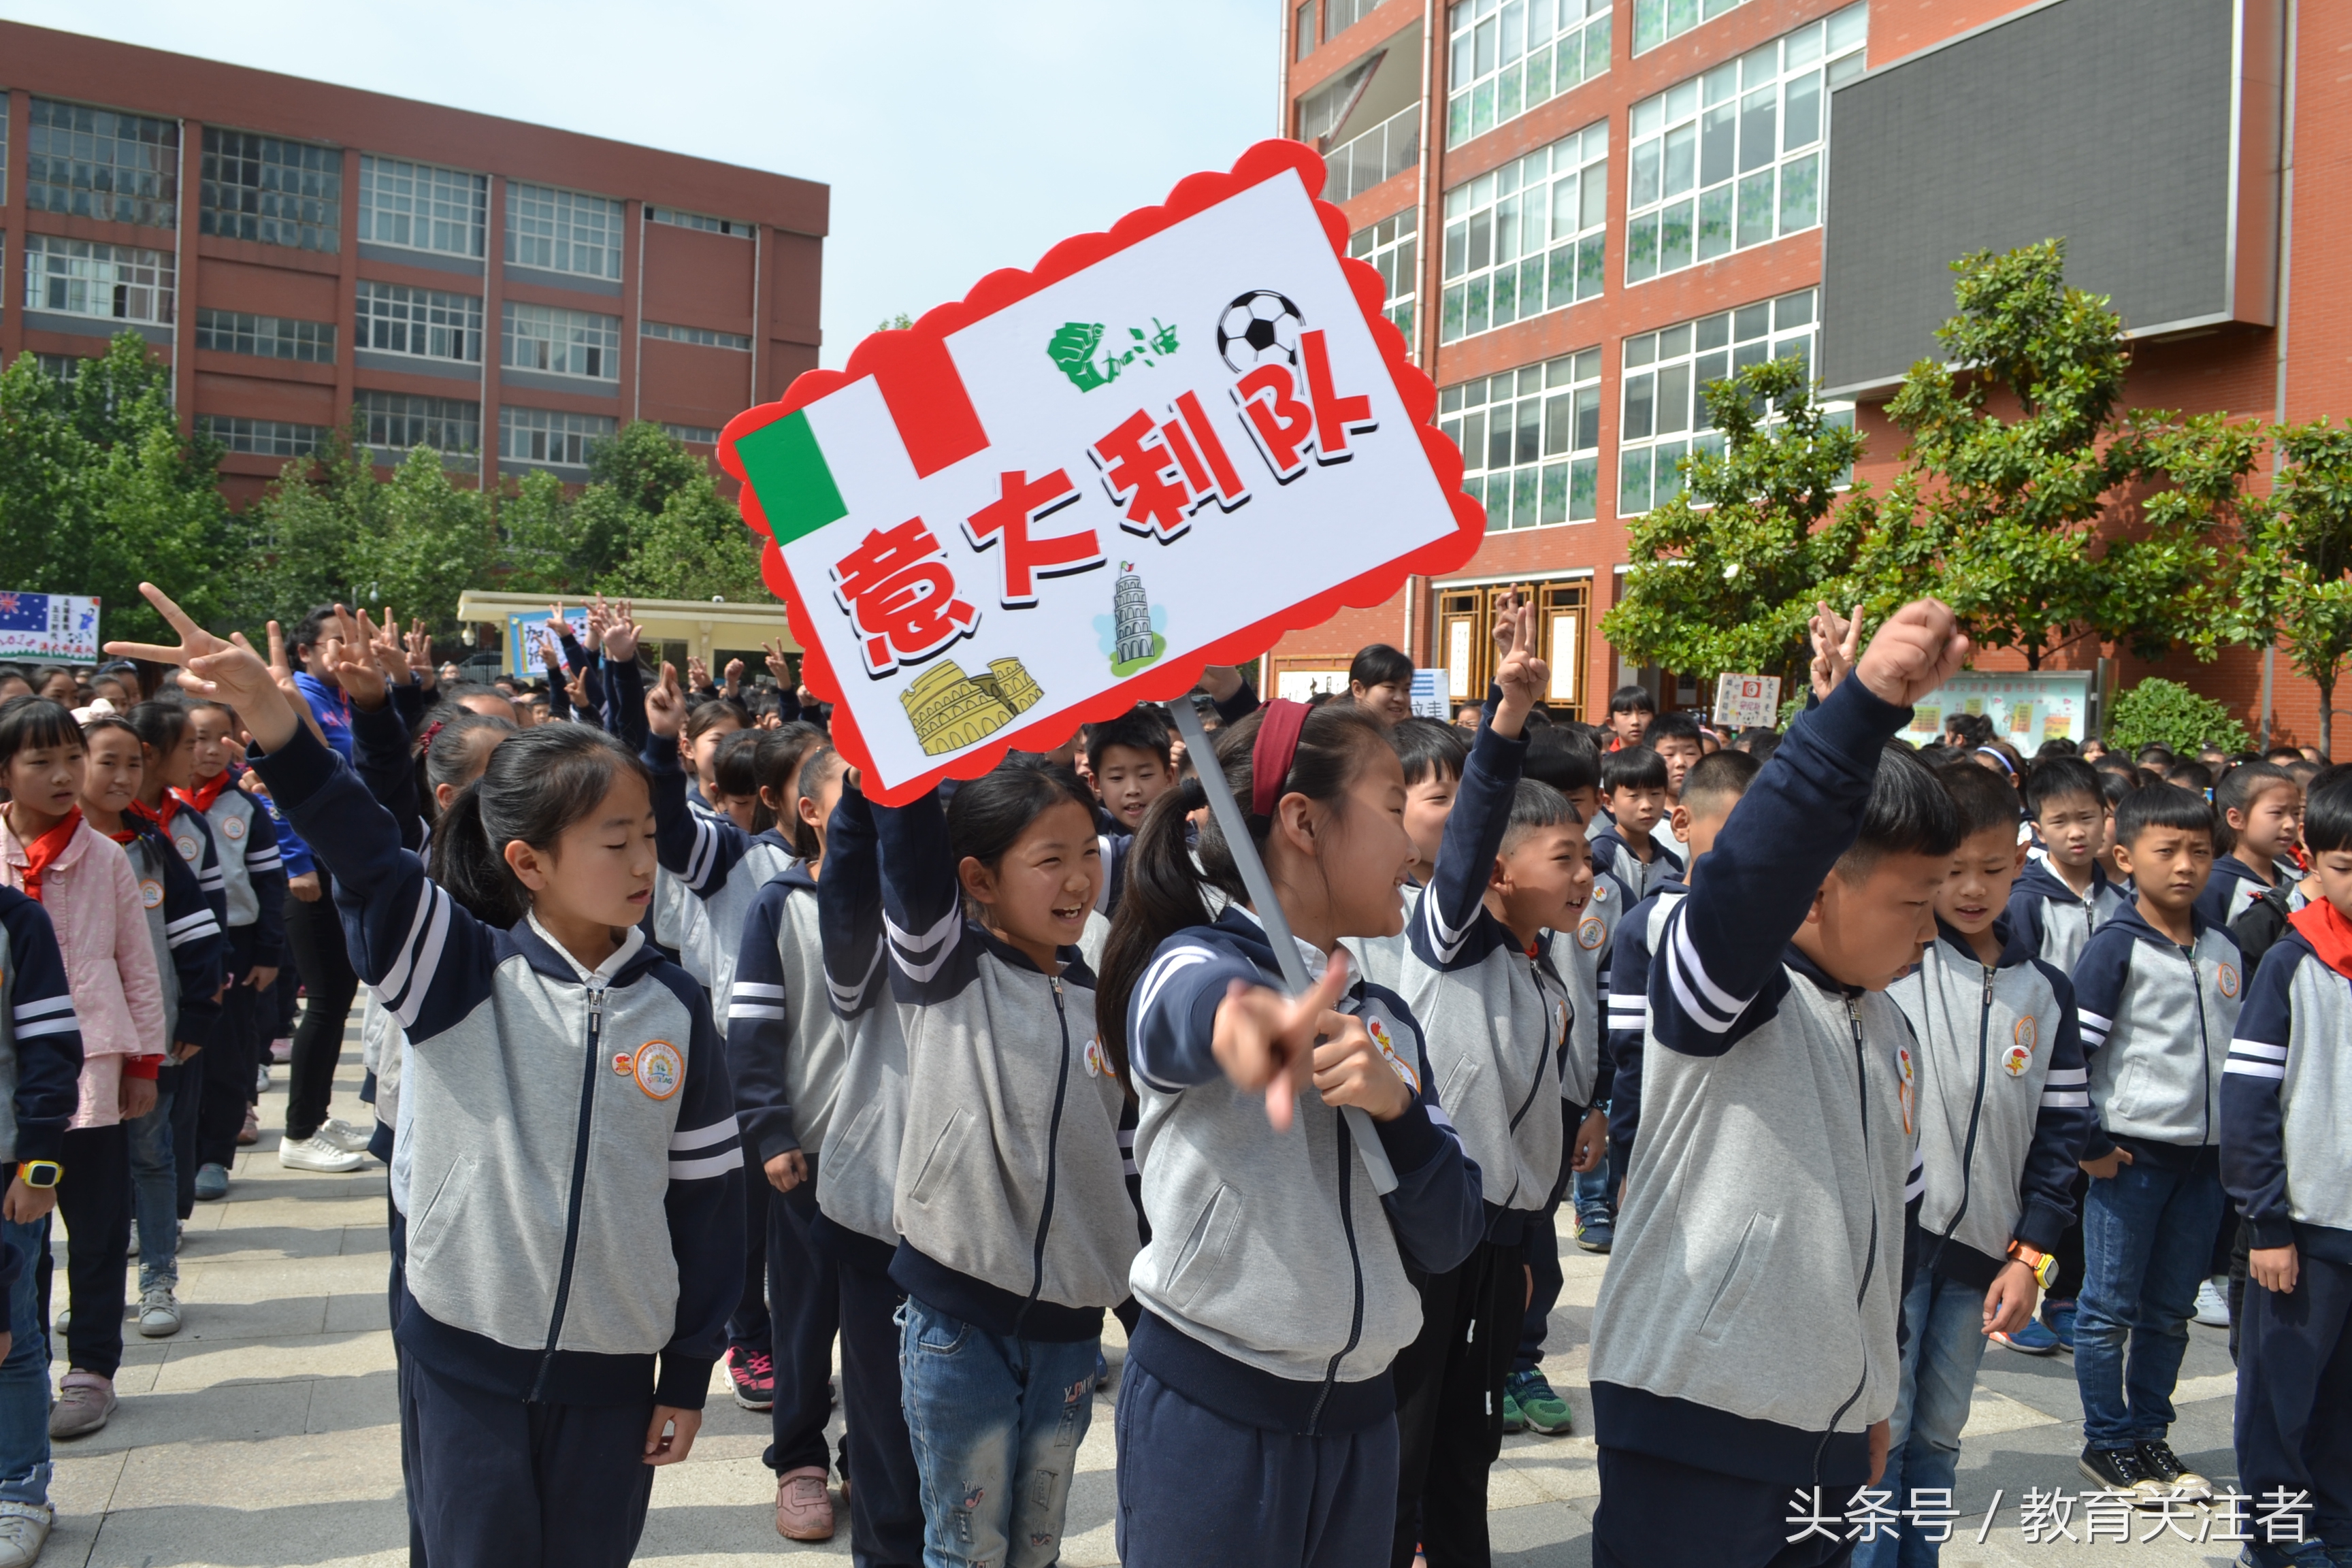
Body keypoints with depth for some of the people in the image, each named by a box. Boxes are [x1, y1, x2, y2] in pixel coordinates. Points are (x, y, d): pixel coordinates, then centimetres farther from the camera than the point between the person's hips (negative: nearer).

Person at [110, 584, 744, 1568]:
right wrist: (270, 717, -43)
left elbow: (706, 1195, 1)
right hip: (465, 1360, -1)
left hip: (613, 1369, 2)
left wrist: (689, 1374, 5)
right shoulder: (463, 969, -9)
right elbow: (365, 858, -27)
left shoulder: (675, 1007, -5)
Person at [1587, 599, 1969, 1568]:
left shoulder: (1886, 1027, 11)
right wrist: (1871, 697, -46)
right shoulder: (1720, 986, -14)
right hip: (1695, 1428, -8)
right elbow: (1756, 861, -36)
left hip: (1833, 1436, 8)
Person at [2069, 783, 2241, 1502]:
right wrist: (2089, 1144, -12)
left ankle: (2149, 1433, 27)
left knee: (2170, 1309, 14)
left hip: (2206, 1153, 6)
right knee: (2111, 1307, 4)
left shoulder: (2226, 951, 8)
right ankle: (2107, 1443, 16)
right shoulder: (2117, 947, -10)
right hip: (2131, 1152, -5)